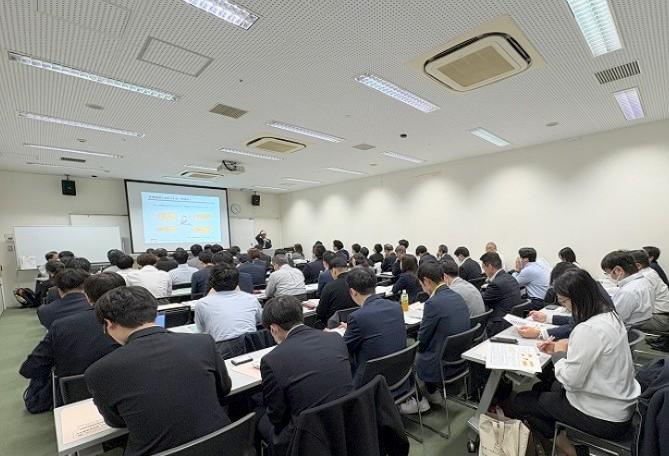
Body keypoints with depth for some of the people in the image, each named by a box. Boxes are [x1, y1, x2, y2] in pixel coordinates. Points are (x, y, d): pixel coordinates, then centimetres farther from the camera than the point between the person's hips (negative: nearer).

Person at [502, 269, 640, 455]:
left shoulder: (588, 330, -31)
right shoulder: (609, 315, -2)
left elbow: (571, 381, -26)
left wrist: (559, 354, -10)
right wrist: (562, 349, 2)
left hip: (605, 418, -9)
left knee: (518, 402, 3)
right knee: (541, 387, 21)